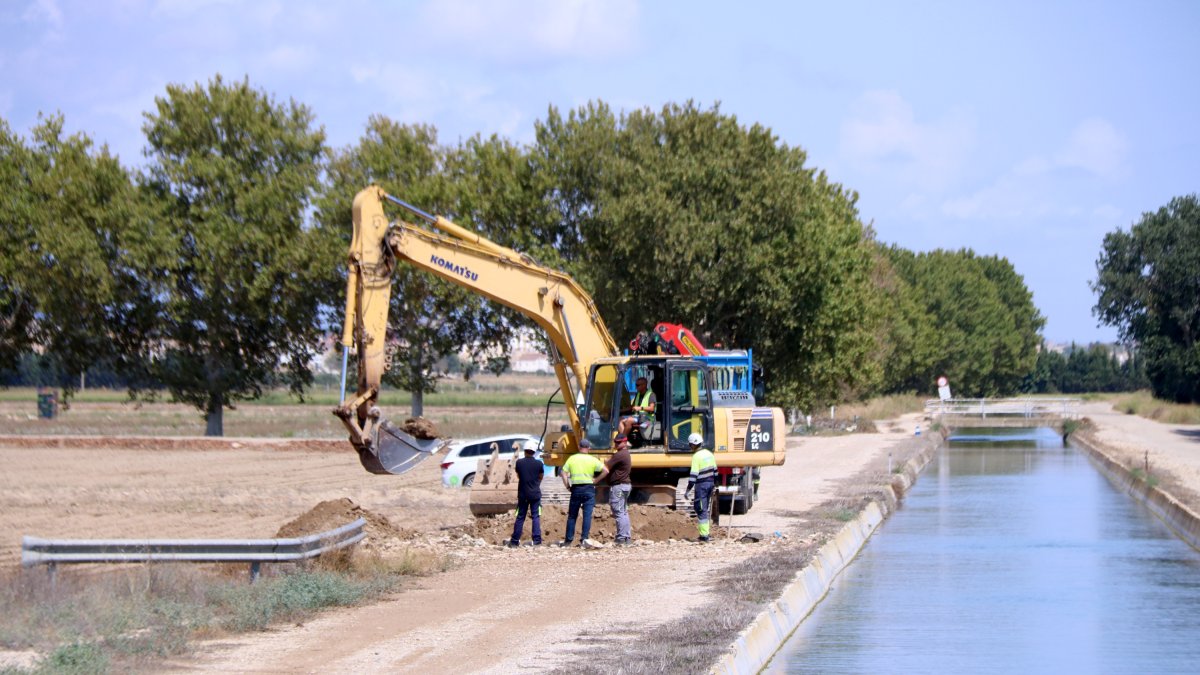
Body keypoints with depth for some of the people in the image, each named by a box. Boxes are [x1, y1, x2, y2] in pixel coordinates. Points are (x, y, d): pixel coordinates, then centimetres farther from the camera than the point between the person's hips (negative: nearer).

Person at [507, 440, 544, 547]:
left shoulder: (519, 462, -5)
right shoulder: (539, 463, -7)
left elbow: (518, 476, 9)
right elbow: (541, 477, 7)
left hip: (522, 494, 1)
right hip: (535, 494, -1)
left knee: (520, 517, 8)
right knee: (536, 517, 3)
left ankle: (514, 541, 11)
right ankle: (537, 540, -4)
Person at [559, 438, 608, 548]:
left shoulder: (572, 458, 4)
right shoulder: (592, 460, 0)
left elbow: (564, 473, -3)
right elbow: (605, 471, -7)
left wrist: (567, 486, 4)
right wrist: (596, 480, 3)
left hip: (575, 489, 2)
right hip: (588, 488, -2)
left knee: (572, 515, 11)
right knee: (587, 515, -3)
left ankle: (568, 540, 14)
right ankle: (584, 540, -12)